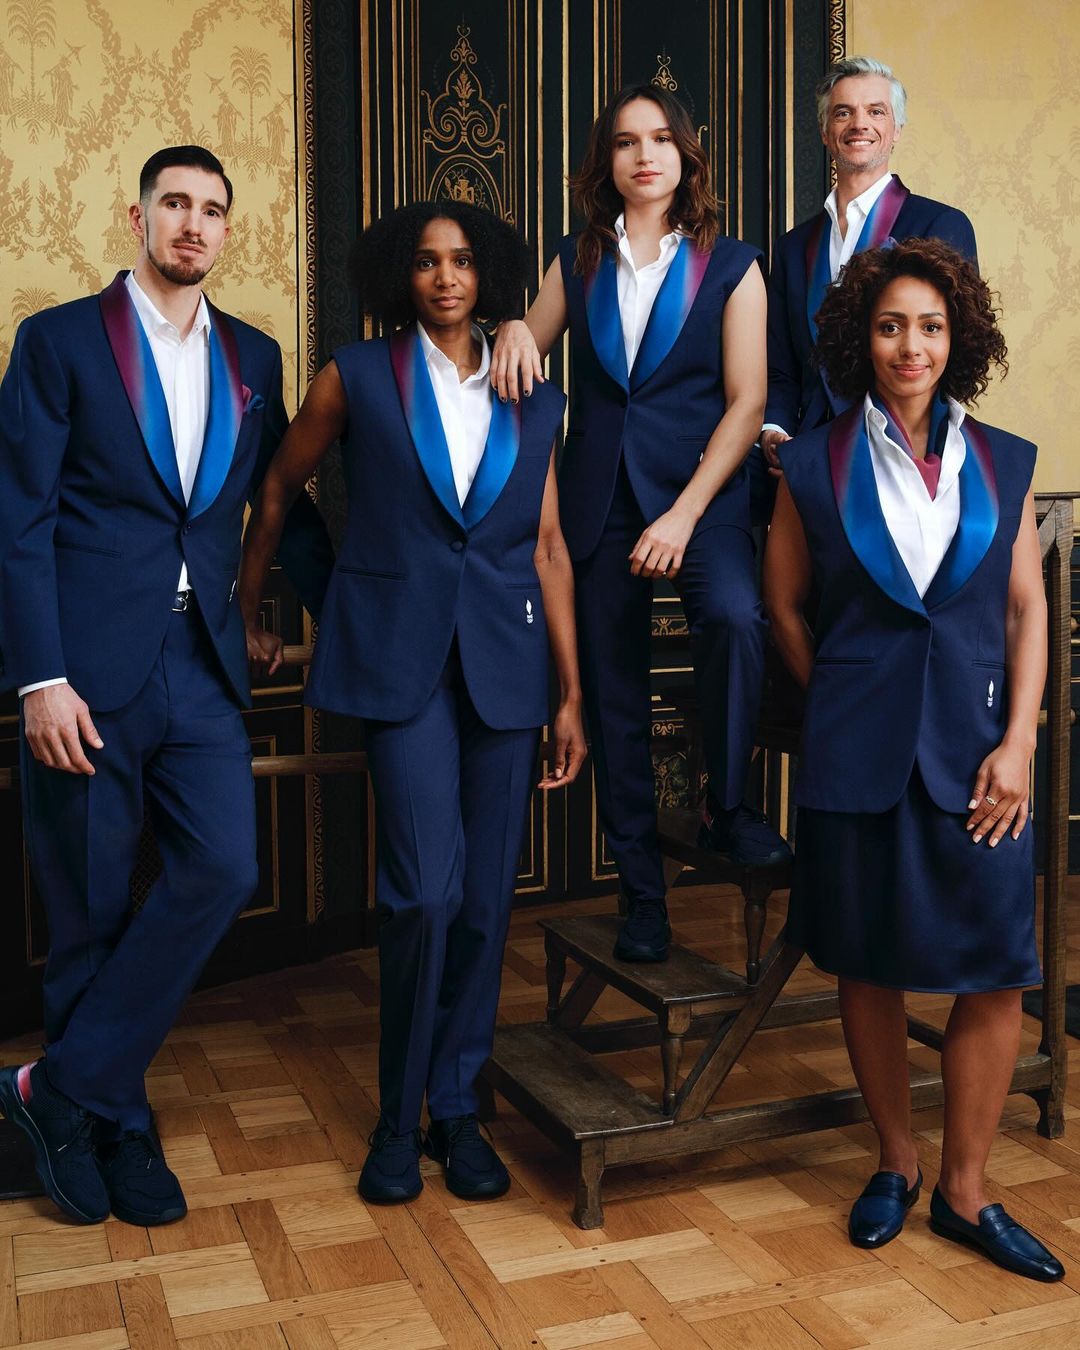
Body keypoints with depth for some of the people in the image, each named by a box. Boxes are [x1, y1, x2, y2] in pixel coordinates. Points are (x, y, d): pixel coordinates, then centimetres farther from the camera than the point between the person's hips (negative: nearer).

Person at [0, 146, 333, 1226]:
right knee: (91, 911, 4)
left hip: (203, 663, 4)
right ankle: (113, 1127, 22)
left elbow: (285, 507, 18)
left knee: (223, 869, -9)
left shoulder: (253, 357, 14)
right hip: (89, 667, -4)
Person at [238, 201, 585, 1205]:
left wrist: (571, 693, 7)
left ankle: (456, 1109, 21)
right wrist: (244, 618, 16)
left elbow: (548, 548, 9)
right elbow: (277, 491, 13)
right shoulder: (357, 378, 3)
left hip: (502, 659, 3)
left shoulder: (534, 401, 10)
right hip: (398, 652, -3)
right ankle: (399, 1115, 9)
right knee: (426, 887, -12)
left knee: (486, 897, 4)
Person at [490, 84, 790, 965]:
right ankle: (641, 891, 17)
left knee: (734, 616, -32)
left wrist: (685, 515, -15)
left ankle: (727, 807, -9)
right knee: (614, 695, 5)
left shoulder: (731, 266, 3)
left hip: (700, 490, -3)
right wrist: (513, 330, -10)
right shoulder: (578, 263, 11)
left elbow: (747, 402, -5)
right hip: (598, 496, 3)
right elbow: (524, 368, 15)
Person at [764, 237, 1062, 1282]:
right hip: (858, 750, -1)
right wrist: (839, 700, 5)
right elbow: (782, 605, 10)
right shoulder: (816, 464, 2)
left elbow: (1028, 610, 5)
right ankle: (894, 1165, 29)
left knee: (995, 975, 1)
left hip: (974, 748, 1)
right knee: (868, 966, 8)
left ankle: (964, 1192, 19)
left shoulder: (1002, 463, 7)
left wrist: (1018, 742, -4)